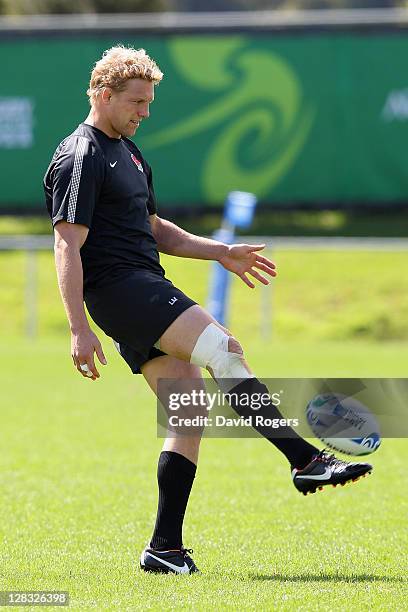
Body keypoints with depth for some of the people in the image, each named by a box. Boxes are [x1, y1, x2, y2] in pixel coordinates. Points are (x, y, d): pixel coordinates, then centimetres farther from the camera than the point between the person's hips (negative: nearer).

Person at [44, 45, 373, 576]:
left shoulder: (129, 153, 22)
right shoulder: (79, 158, -8)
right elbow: (67, 245, -15)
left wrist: (220, 253, 24)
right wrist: (79, 329, -21)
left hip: (148, 289, 10)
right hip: (117, 288, -10)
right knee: (224, 348, -23)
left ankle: (165, 547, 2)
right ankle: (307, 460, -28)